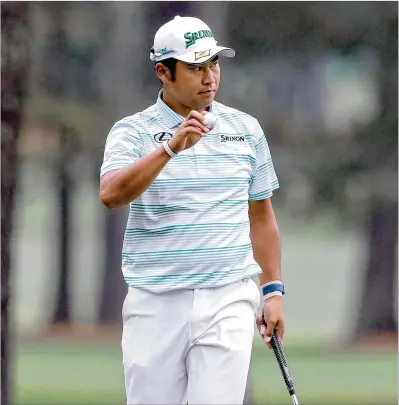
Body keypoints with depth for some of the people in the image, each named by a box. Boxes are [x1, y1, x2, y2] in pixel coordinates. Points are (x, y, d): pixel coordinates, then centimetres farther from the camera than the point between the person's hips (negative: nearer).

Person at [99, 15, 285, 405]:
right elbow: (111, 194, -19)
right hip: (154, 305, -1)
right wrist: (171, 147, -28)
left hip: (228, 300, 1)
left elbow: (260, 215, 17)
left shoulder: (246, 129, 10)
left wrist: (273, 290, 11)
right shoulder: (132, 132, 1)